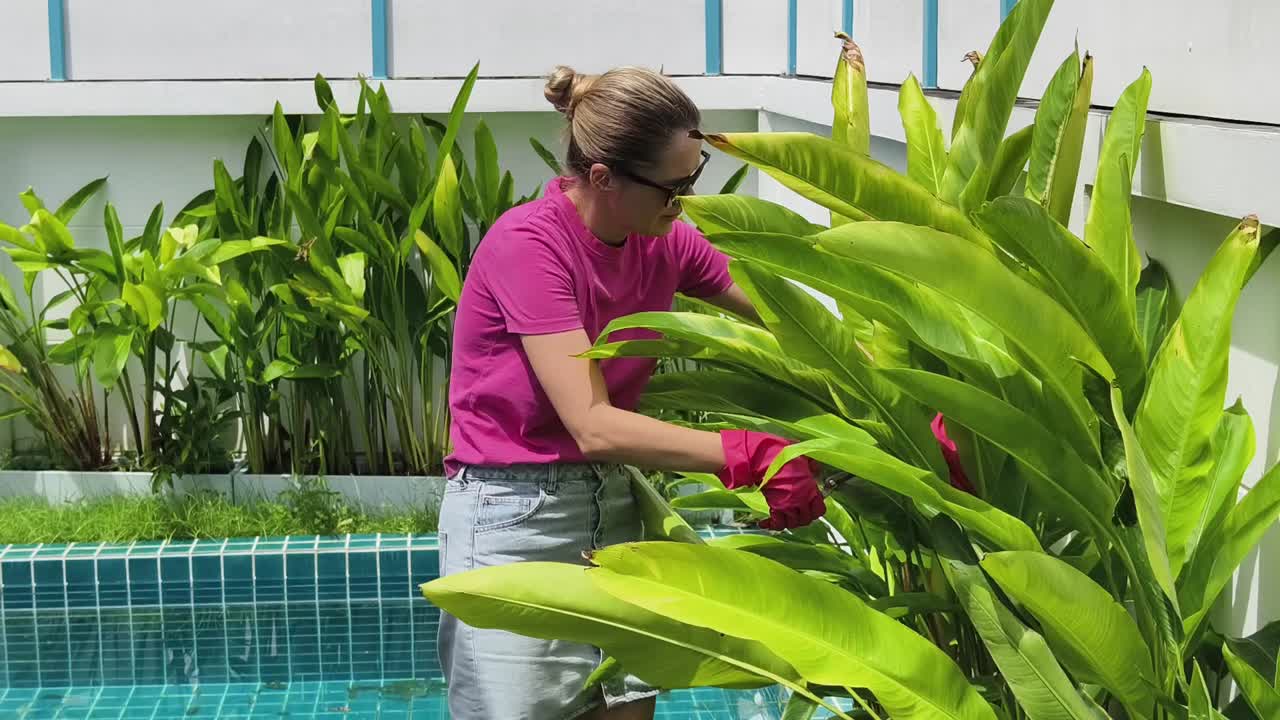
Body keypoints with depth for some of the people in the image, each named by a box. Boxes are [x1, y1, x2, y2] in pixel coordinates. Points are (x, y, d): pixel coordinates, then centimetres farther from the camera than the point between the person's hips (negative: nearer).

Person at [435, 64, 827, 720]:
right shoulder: (528, 245, -20)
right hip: (512, 518, -6)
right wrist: (747, 456, -25)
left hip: (611, 510, 6)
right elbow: (594, 426, -25)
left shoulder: (665, 242, -1)